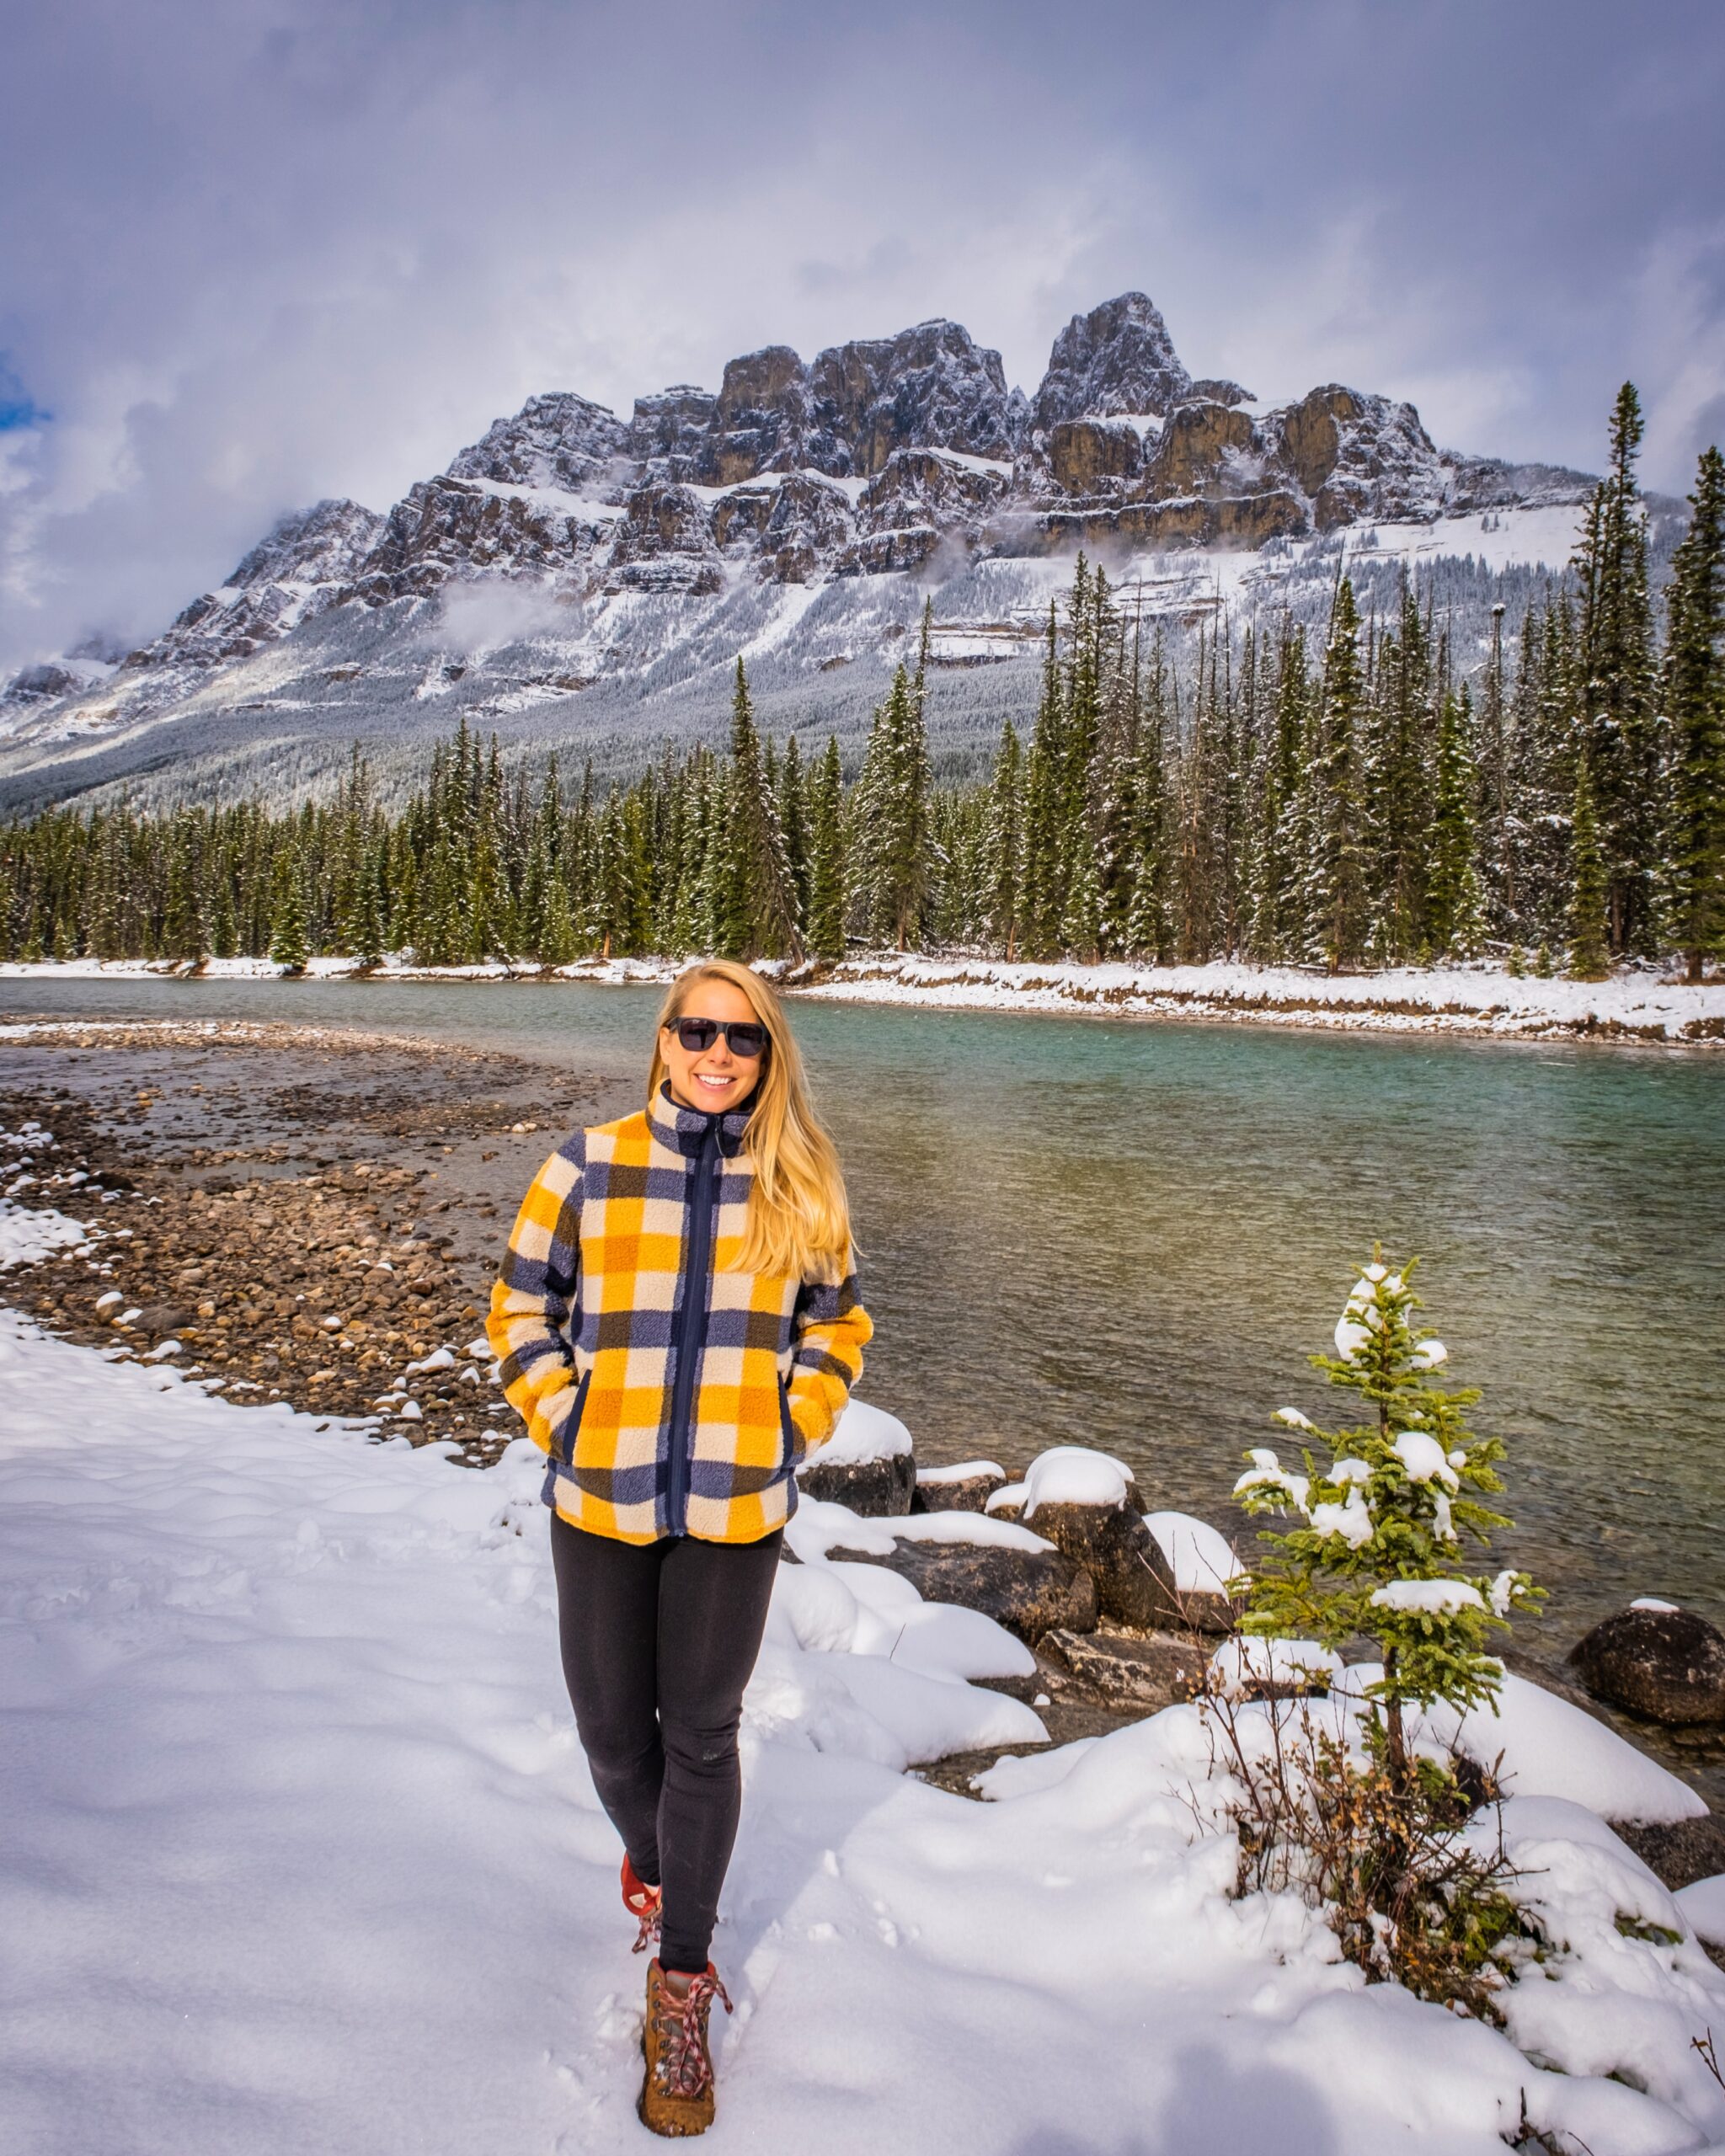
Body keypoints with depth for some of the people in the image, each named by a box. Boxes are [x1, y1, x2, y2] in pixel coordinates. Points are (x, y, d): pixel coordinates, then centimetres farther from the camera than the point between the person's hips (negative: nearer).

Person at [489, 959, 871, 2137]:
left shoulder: (800, 1184, -2)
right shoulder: (589, 1165, -5)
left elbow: (836, 1328, 9)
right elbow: (523, 1308, 4)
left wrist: (787, 1438, -1)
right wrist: (566, 1427, -4)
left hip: (734, 1512, 0)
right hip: (602, 1506, 1)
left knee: (701, 1735, 9)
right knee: (614, 1731, 15)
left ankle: (682, 1984, 31)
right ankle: (654, 1867, 50)